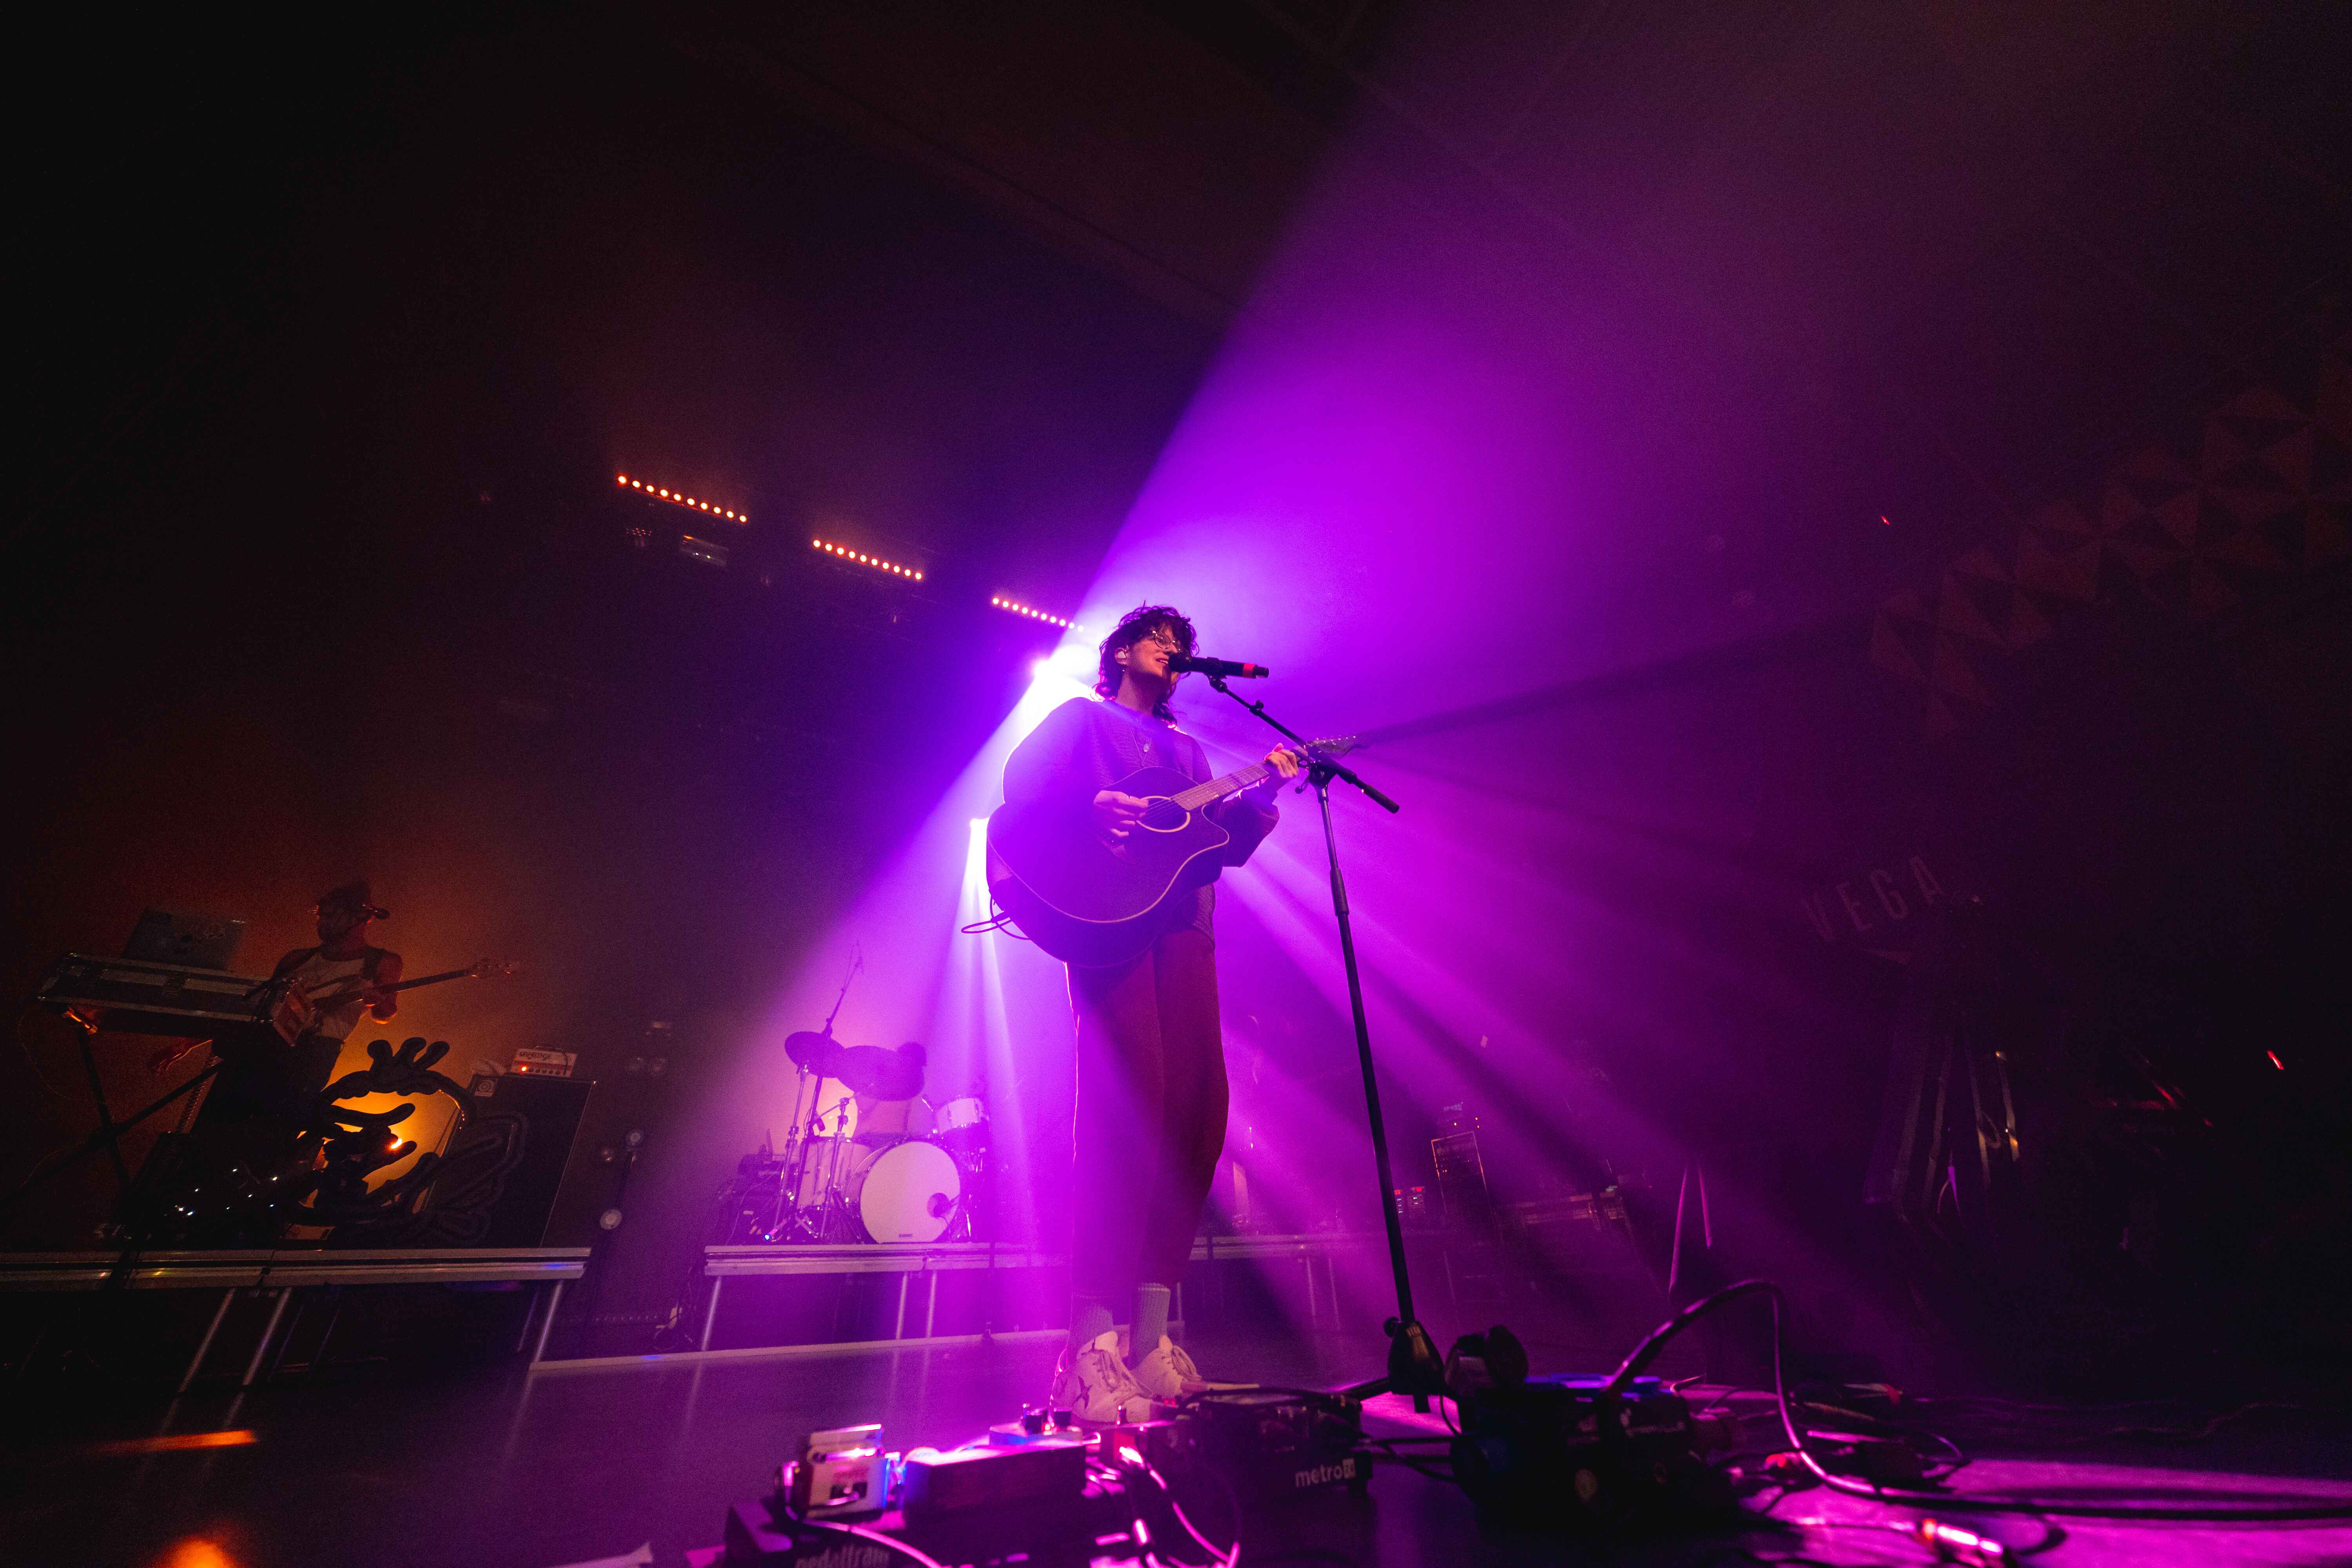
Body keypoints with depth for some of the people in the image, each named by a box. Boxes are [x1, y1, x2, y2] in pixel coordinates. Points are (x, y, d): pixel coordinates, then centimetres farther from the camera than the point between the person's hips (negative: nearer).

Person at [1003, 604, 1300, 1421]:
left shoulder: (1188, 751, 30)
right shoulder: (1081, 719, 16)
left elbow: (1228, 844, 21)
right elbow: (1020, 786, -1)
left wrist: (1260, 795, 5)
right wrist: (1091, 808, -16)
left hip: (1184, 930, 6)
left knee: (1198, 1114, -2)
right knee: (1130, 1108, -17)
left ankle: (1153, 1337, 9)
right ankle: (1093, 1352, -9)